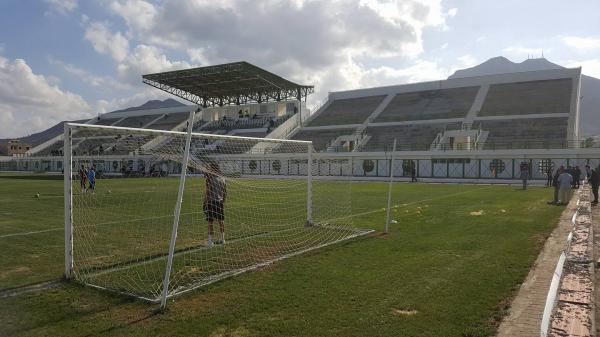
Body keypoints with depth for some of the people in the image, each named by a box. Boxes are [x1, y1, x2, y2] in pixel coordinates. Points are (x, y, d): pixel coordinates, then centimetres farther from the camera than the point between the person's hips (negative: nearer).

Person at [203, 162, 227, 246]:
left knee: (210, 222, -2)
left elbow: (208, 191, -15)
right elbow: (225, 192, 12)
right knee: (221, 221, 15)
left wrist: (205, 202, -10)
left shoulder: (209, 177, -11)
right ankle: (222, 239, 25)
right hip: (220, 201, 6)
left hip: (211, 201, -6)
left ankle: (210, 240, -1)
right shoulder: (222, 177, 8)